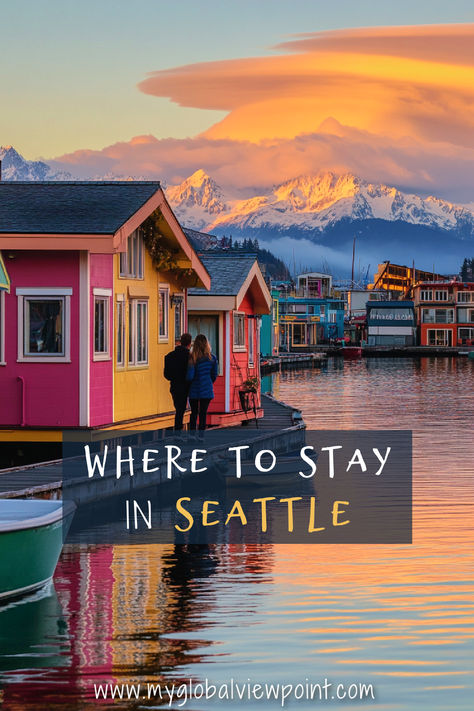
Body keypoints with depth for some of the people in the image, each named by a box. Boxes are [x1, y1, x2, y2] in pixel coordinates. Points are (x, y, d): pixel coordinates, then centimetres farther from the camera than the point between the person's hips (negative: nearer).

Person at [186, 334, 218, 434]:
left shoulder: (192, 358, -10)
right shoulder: (212, 358, -4)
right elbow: (214, 375, 6)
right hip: (206, 390, 0)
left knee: (193, 413, 12)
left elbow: (190, 376, -14)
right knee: (203, 413, 3)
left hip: (194, 390, 0)